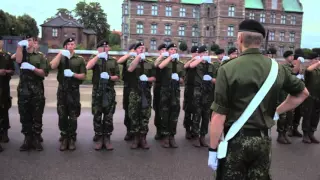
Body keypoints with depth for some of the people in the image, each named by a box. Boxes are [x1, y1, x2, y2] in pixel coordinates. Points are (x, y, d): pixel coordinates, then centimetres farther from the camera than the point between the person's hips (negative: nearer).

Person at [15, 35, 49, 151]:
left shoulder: (40, 56, 8)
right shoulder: (22, 54, 13)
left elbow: (44, 73, -2)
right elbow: (18, 60, -12)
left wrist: (32, 68, -16)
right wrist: (19, 46, -20)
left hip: (37, 89, -2)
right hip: (23, 89, 2)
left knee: (37, 116, 0)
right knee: (24, 116, 4)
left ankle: (36, 139, 7)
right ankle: (27, 139, 11)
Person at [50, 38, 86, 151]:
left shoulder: (80, 59, 6)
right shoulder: (60, 58, 10)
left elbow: (83, 76, 2)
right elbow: (53, 66, -10)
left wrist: (73, 74, -15)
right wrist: (60, 54, -12)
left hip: (74, 90, -1)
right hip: (62, 90, 1)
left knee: (73, 117, 2)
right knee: (62, 116, 4)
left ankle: (72, 139, 10)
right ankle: (64, 138, 13)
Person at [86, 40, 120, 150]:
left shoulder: (113, 61, 12)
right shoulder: (95, 60, 10)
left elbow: (117, 77, 8)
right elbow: (88, 67, -13)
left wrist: (109, 77, -12)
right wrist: (98, 56, -14)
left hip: (109, 92, 1)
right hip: (97, 91, 0)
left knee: (108, 117, 2)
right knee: (97, 117, 2)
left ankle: (107, 139, 11)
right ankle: (99, 139, 10)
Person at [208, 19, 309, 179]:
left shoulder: (228, 69, -14)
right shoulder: (276, 67, 1)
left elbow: (219, 114, -17)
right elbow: (303, 93, 15)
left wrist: (213, 149, -9)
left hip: (235, 139, -4)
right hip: (263, 139, 5)